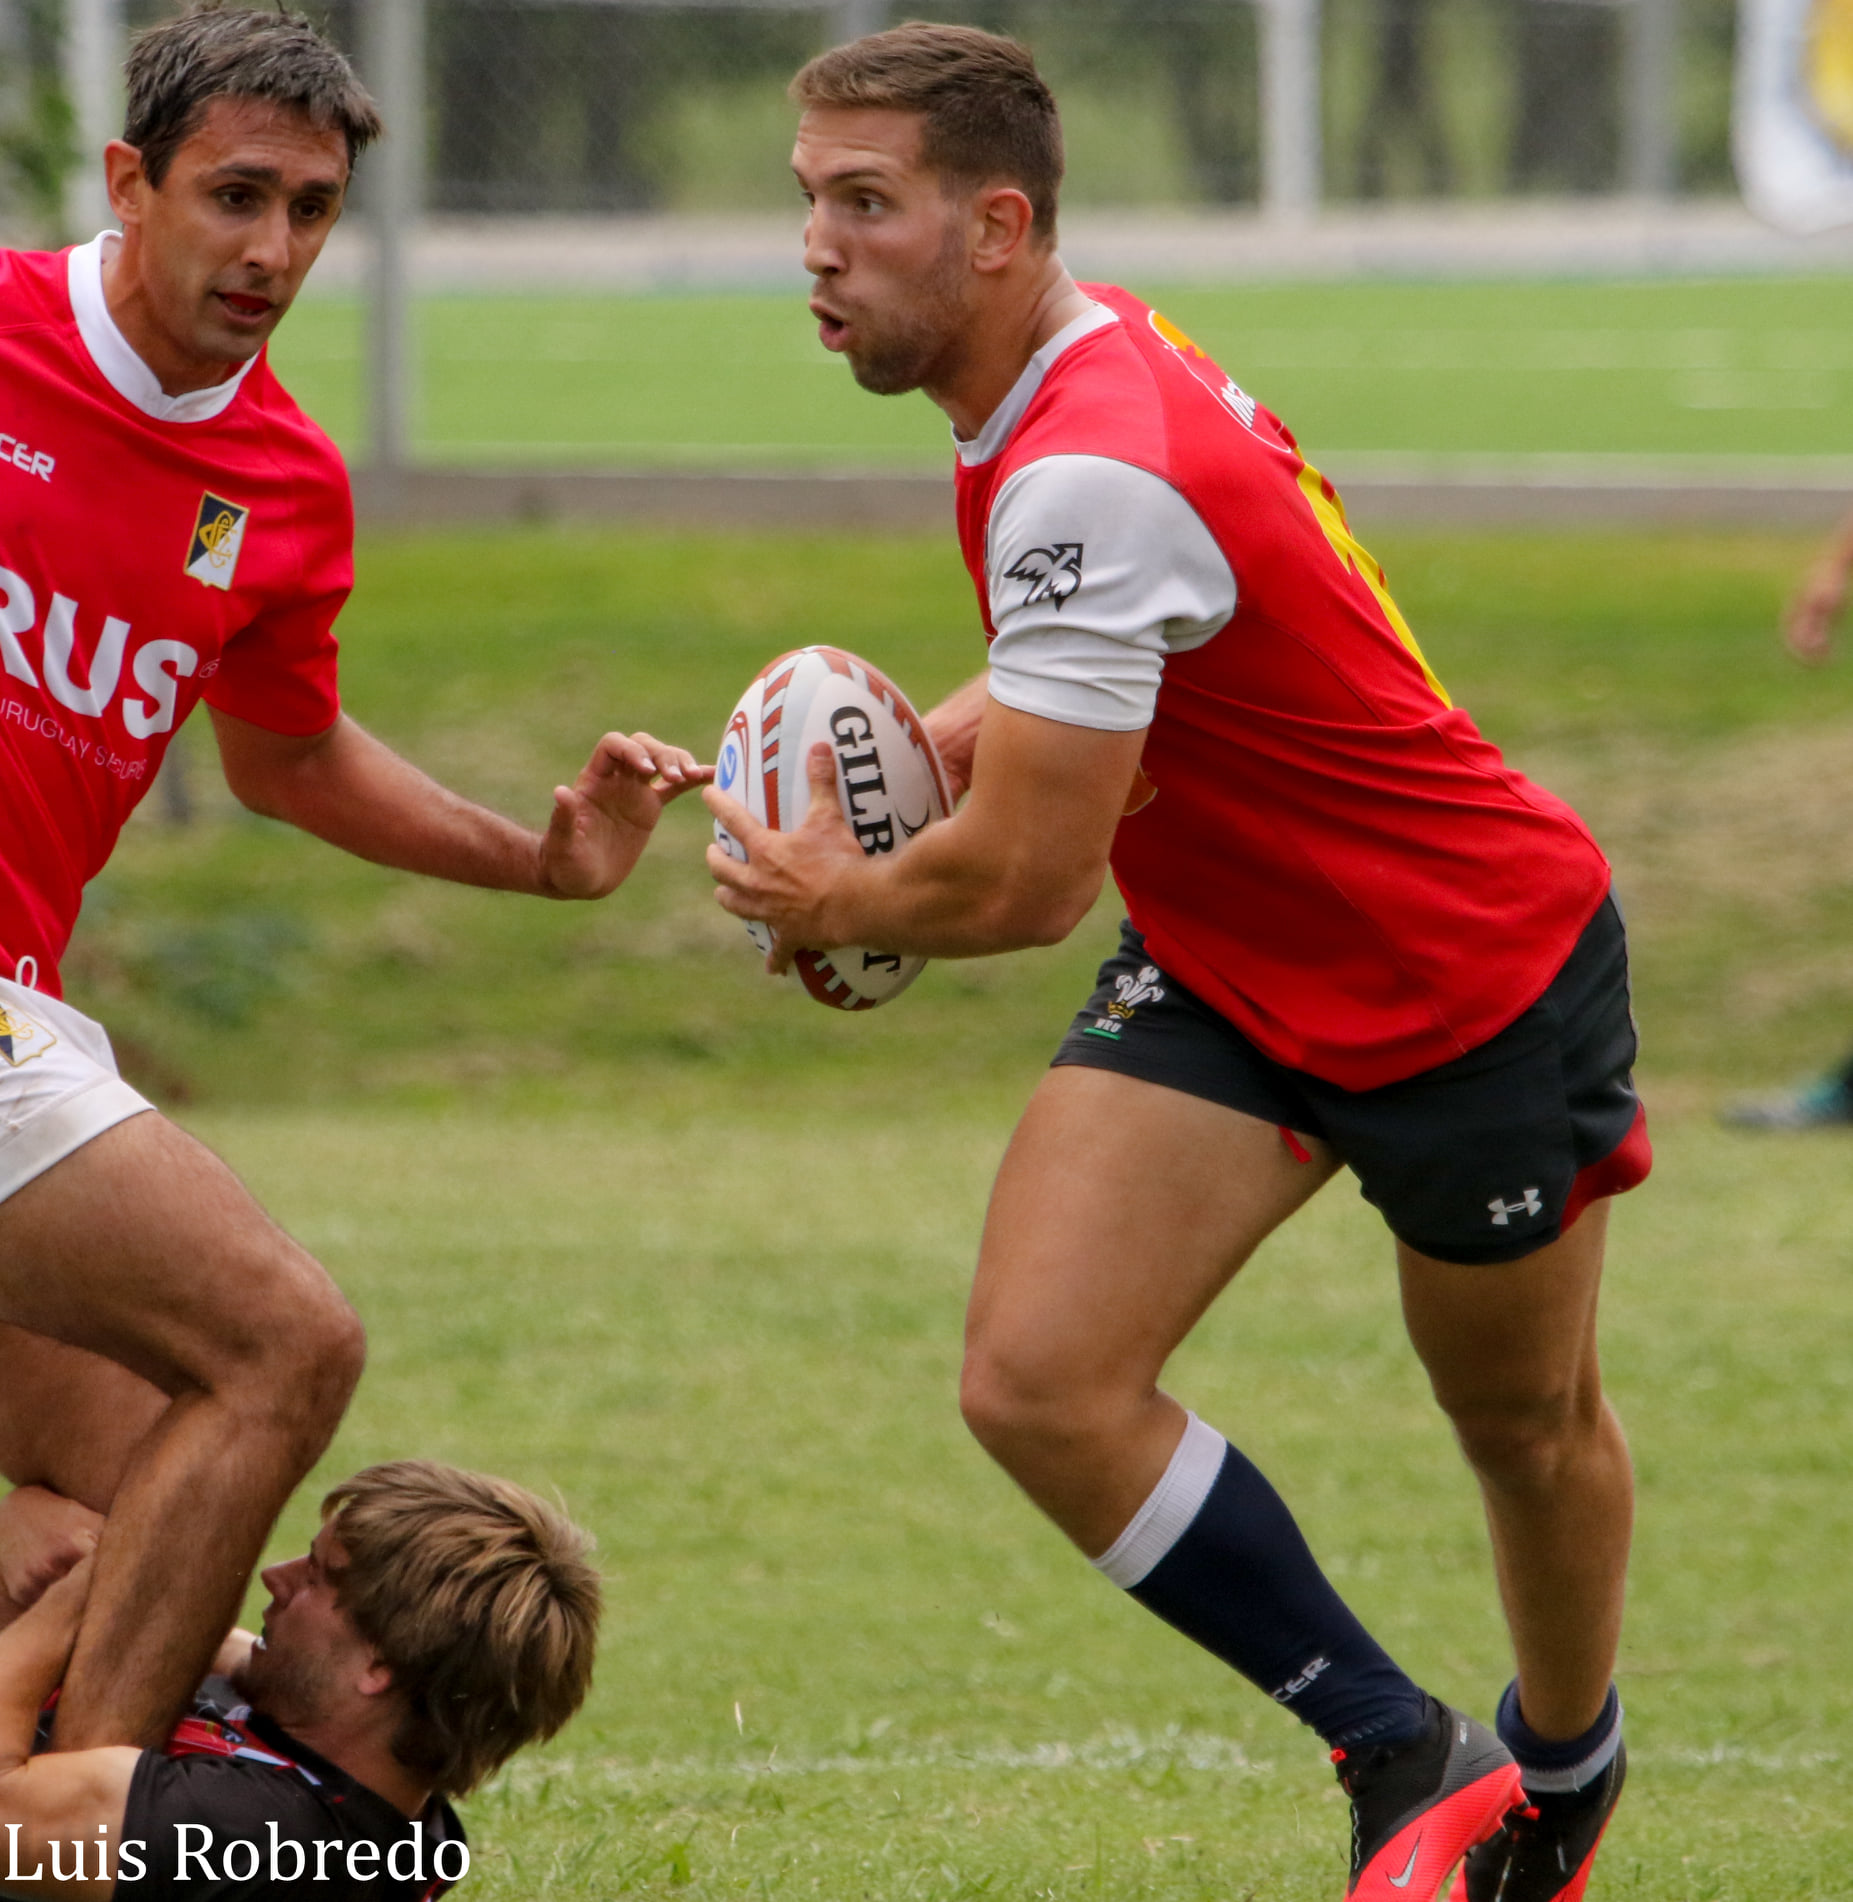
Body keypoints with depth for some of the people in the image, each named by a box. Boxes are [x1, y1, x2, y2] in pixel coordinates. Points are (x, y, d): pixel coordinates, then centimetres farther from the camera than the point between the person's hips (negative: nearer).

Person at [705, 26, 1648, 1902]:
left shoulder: (1091, 478, -32)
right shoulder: (1097, 361, -3)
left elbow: (1026, 882, -29)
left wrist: (838, 901, -9)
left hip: (1480, 979, -8)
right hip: (1222, 966, 8)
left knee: (1528, 1429, 15)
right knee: (1038, 1380, -12)